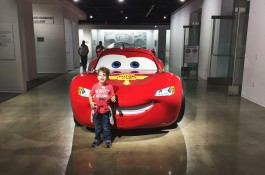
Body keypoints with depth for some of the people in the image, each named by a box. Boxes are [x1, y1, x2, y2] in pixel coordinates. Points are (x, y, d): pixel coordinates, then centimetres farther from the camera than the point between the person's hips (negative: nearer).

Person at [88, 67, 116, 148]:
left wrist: (113, 99, -23)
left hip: (106, 110, -1)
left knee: (106, 127, 8)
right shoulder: (95, 86, -2)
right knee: (97, 127, 15)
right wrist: (91, 102, -7)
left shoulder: (109, 87, -4)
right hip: (97, 110, 1)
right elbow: (90, 95, 7)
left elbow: (112, 96, -1)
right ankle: (97, 139, 31)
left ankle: (107, 140, 23)